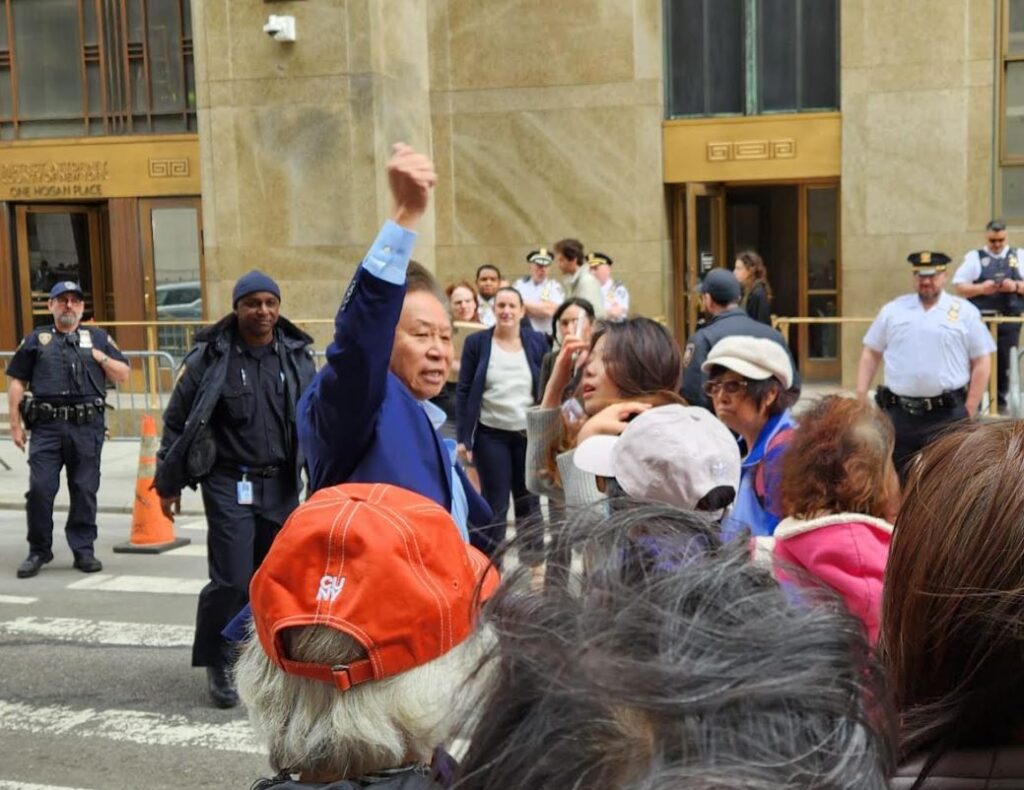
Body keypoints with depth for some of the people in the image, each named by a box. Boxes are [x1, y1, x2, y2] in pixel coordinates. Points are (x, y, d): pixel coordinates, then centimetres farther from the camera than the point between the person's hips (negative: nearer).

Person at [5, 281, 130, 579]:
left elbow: (123, 375, 14)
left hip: (87, 428, 1)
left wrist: (100, 357, -2)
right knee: (40, 489, -4)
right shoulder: (36, 339, 13)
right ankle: (38, 551, 9)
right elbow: (16, 383, 11)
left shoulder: (98, 338, 16)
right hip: (47, 427, 0)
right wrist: (15, 424, 4)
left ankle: (84, 550, 13)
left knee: (85, 491, 3)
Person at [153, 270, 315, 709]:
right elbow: (177, 421, 1)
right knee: (232, 580, -8)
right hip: (230, 484, -3)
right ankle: (216, 663, 12)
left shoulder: (298, 356, 5)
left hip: (282, 484, 4)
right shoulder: (210, 358, -5)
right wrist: (168, 483, 2)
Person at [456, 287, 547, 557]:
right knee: (494, 504, 1)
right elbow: (464, 391, -3)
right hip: (490, 435, -2)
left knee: (529, 499, 15)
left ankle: (534, 559, 30)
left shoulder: (537, 342, 1)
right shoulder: (476, 342, -3)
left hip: (530, 434, 2)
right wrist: (463, 437, -8)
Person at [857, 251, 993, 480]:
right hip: (898, 413, 2)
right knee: (896, 478, 10)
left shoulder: (965, 312, 2)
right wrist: (860, 398, 3)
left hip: (948, 414, -2)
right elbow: (871, 354, 12)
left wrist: (970, 410, -3)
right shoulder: (892, 310, 8)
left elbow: (981, 363, 2)